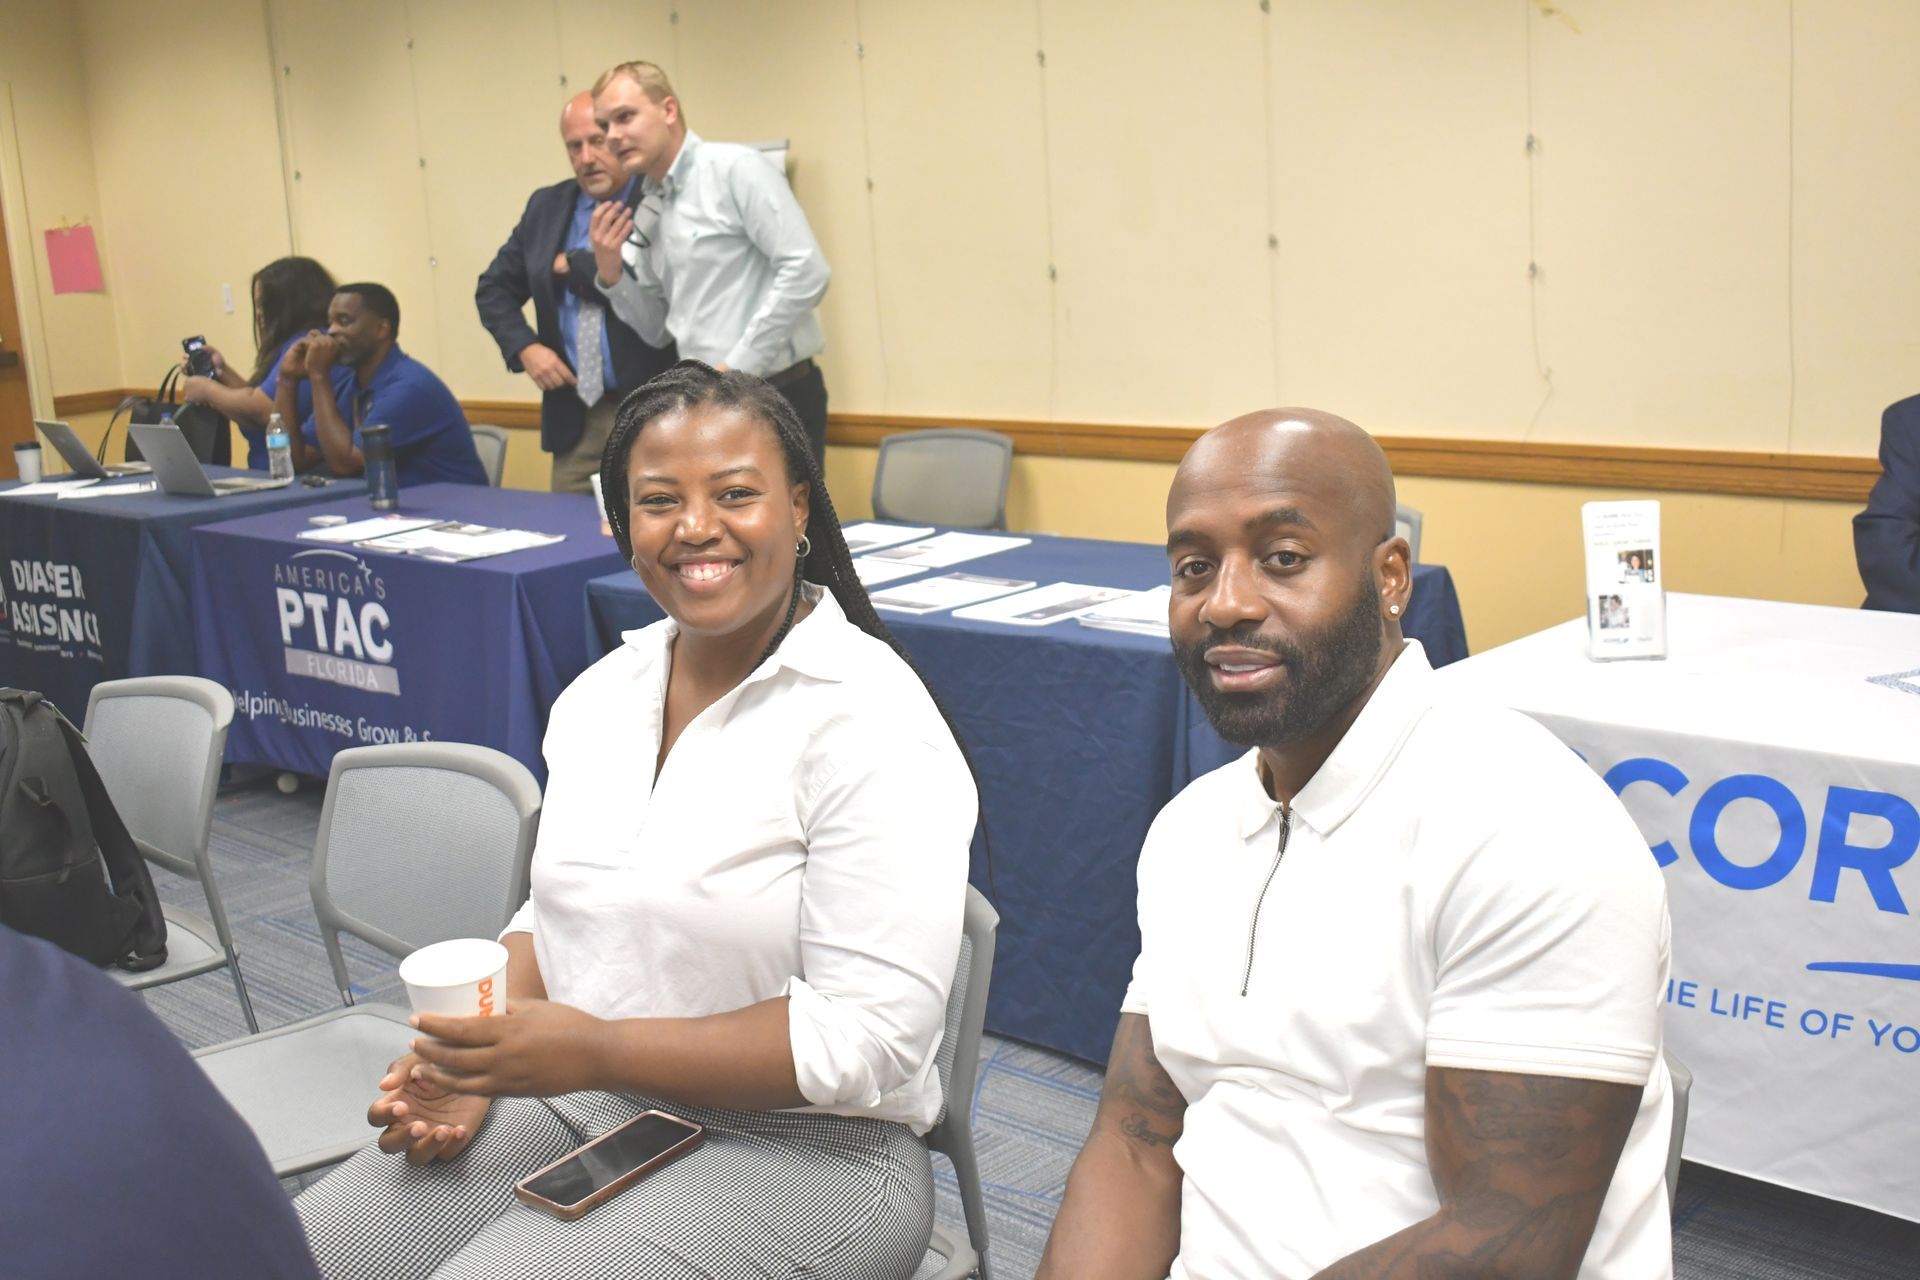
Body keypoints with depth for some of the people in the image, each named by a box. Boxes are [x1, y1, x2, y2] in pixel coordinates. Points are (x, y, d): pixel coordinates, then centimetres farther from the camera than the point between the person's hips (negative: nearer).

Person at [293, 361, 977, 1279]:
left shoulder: (870, 722, -17)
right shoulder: (601, 693, 6)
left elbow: (868, 1036, -21)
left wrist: (598, 1049, -23)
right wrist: (474, 1060, -4)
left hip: (797, 1149, -6)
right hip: (576, 1102, 7)